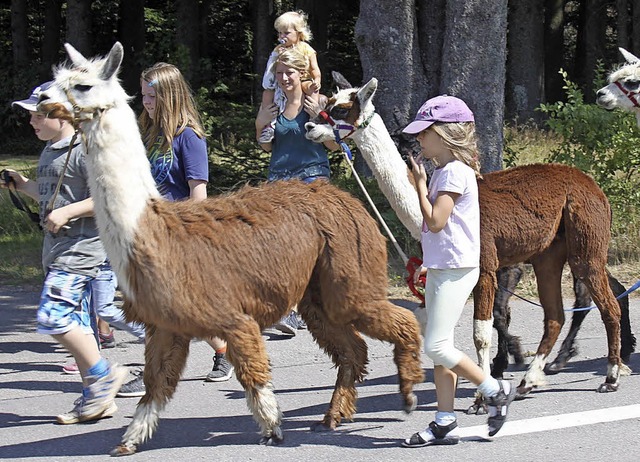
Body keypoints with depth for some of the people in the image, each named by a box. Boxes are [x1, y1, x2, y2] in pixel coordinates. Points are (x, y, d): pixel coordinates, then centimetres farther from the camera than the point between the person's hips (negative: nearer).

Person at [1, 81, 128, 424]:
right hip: (56, 251, 10)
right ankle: (97, 397, 13)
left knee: (54, 316, -17)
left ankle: (103, 374, -3)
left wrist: (66, 213, -23)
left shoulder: (83, 150, -14)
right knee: (75, 323, 9)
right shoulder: (49, 152, 16)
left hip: (80, 250, -10)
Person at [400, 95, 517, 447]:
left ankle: (495, 390, 2)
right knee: (438, 349, 8)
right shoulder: (443, 171, 15)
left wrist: (420, 183, -12)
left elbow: (435, 221, -22)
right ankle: (444, 423, 11)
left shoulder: (455, 173, -15)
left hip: (455, 270, -10)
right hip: (441, 269, 10)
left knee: (436, 347, -11)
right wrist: (428, 264, 19)